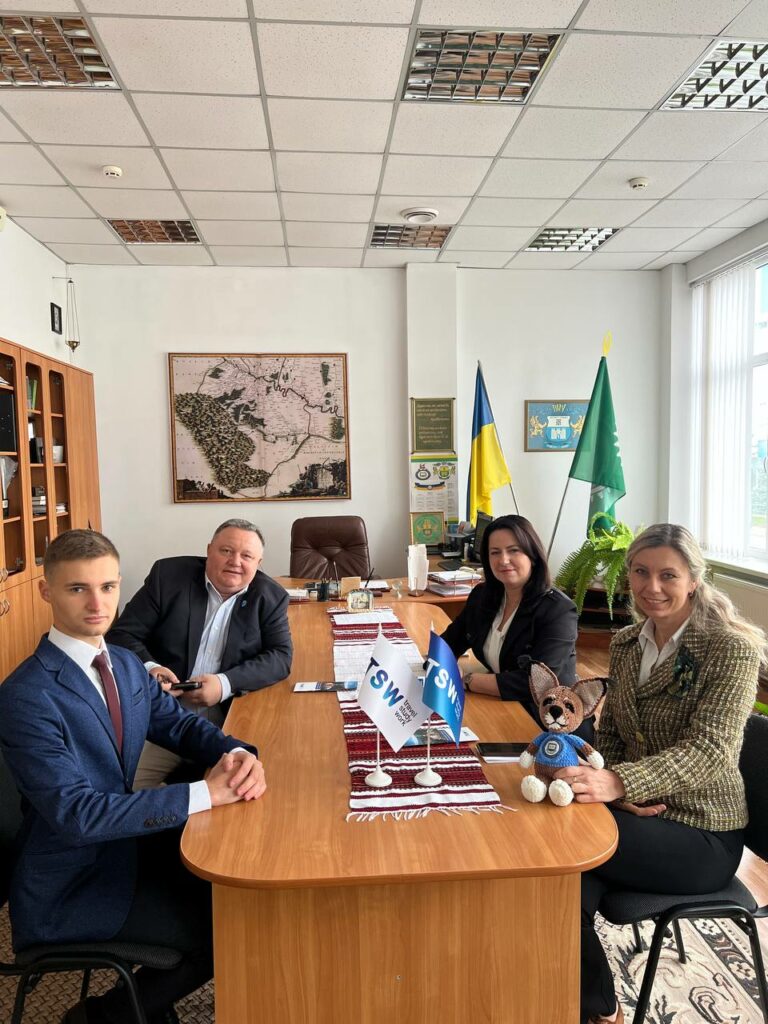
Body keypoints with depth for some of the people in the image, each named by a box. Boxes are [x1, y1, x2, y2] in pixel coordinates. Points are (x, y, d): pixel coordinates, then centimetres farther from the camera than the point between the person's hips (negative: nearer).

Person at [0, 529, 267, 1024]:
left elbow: (180, 723, 5)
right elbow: (75, 814, -30)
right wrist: (206, 792, -33)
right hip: (68, 890, -7)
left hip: (123, 842, 7)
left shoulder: (125, 665, 0)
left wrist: (238, 755, -18)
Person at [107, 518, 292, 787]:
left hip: (231, 719, 1)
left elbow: (280, 656, -4)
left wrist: (227, 684, -19)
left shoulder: (270, 597, 3)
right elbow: (121, 634, 1)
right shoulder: (168, 575, -1)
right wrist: (147, 668, -21)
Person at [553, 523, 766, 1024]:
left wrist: (617, 782, -40)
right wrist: (617, 787, -11)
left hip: (702, 837, -5)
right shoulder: (626, 644, 5)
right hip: (639, 811, 5)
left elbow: (709, 749, -25)